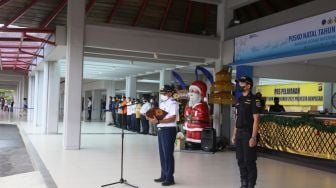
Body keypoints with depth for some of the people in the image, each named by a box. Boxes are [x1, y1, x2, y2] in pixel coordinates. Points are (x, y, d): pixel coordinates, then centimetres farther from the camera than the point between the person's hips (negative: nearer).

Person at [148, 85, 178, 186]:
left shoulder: (172, 103, -11)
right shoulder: (162, 103, 16)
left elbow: (172, 118, -21)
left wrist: (158, 121, -27)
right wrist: (152, 118, 0)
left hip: (169, 130, -9)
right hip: (161, 130, 9)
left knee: (168, 154, -3)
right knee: (162, 154, 13)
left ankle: (170, 178, 5)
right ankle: (163, 175, 23)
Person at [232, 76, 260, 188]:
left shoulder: (253, 100, -9)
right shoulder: (239, 100, 14)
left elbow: (256, 120, -14)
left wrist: (253, 137, -19)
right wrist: (234, 134, 14)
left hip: (248, 134, -8)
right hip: (239, 134, 8)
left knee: (249, 161, -1)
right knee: (241, 161, 12)